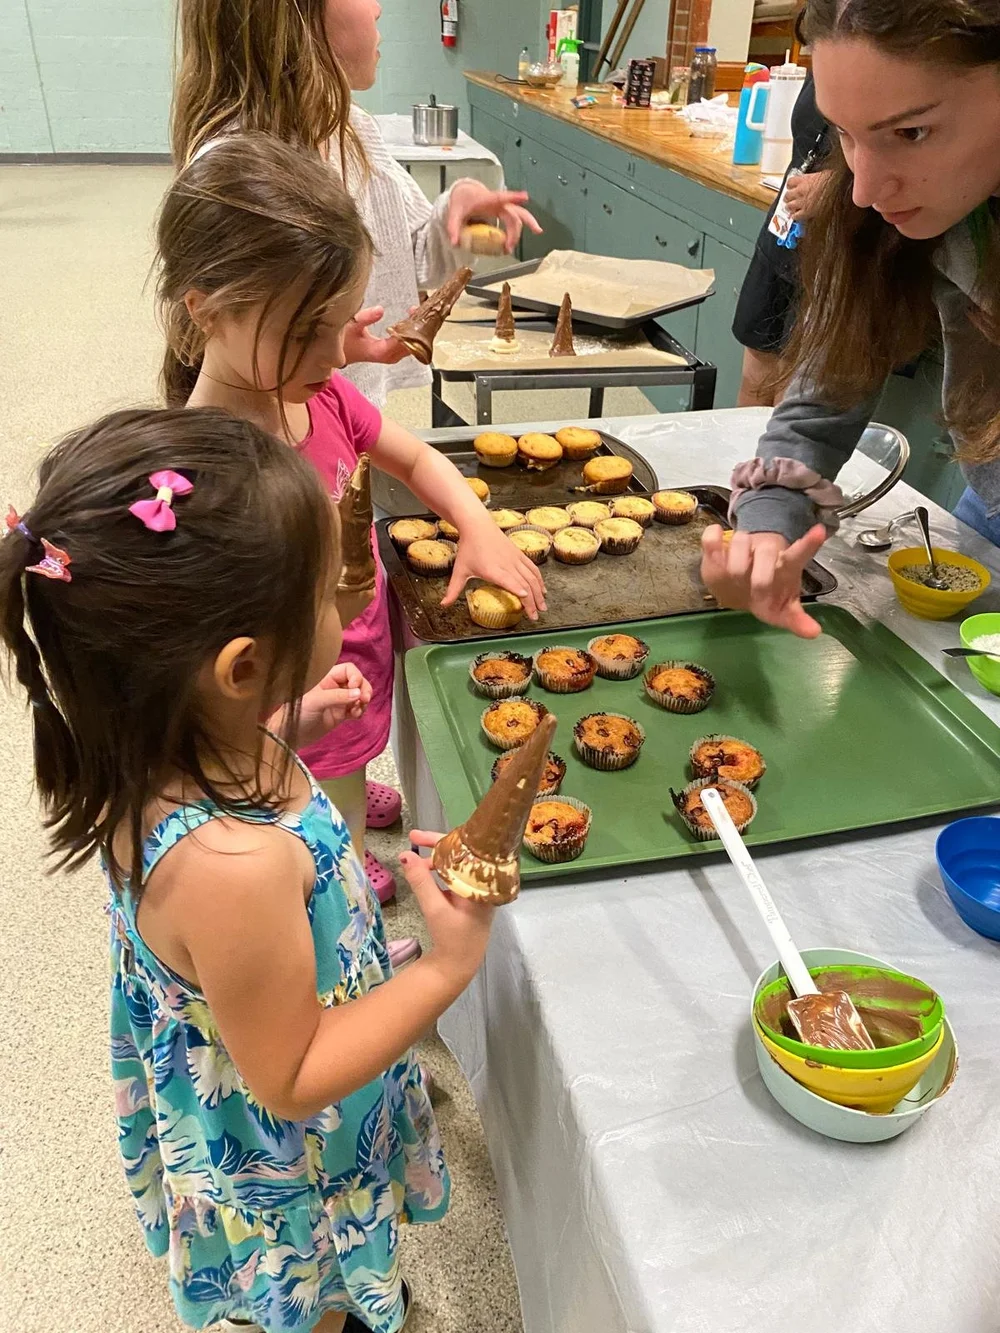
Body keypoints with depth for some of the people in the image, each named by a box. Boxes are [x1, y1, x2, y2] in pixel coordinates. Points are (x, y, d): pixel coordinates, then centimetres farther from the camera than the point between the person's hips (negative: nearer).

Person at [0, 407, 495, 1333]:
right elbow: (291, 1080, -29)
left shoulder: (174, 747, -22)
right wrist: (448, 969, -31)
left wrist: (290, 721, 0)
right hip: (287, 1159, -8)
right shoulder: (230, 868, -47)